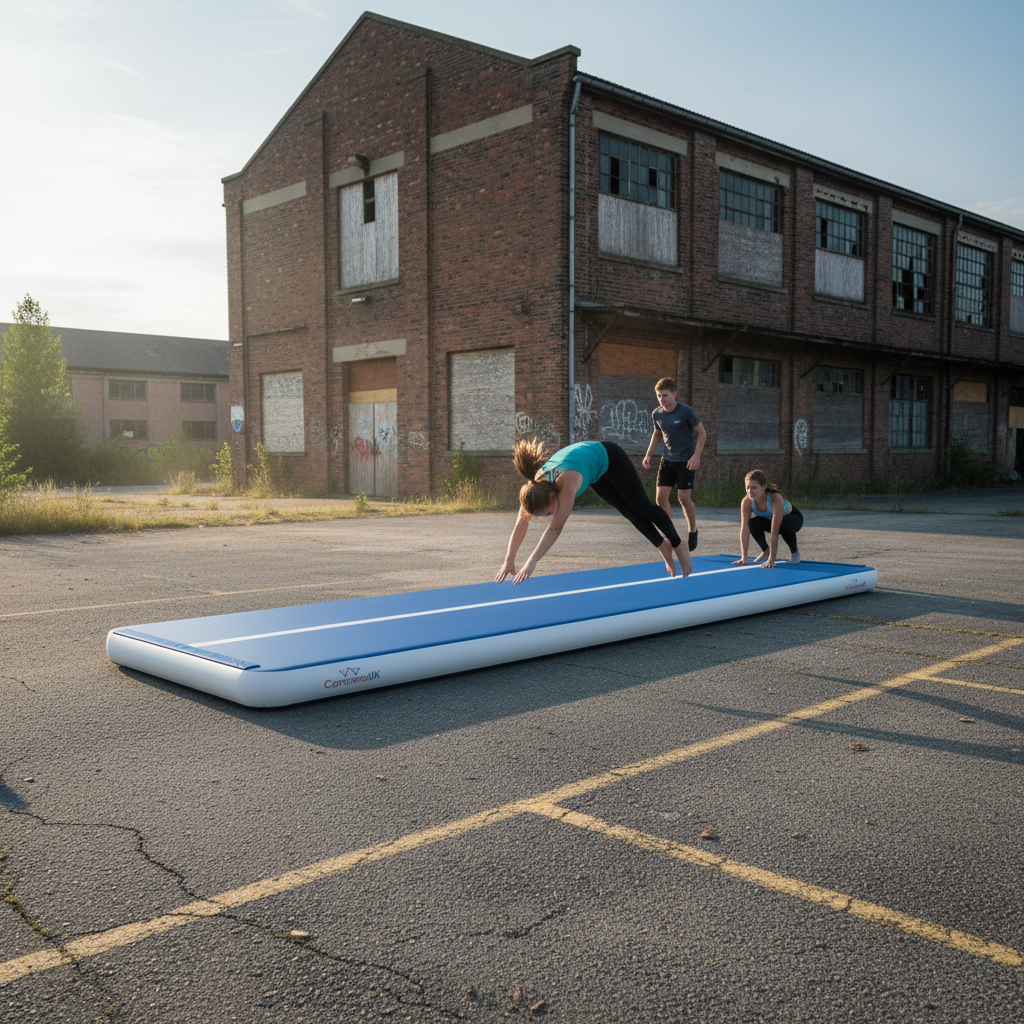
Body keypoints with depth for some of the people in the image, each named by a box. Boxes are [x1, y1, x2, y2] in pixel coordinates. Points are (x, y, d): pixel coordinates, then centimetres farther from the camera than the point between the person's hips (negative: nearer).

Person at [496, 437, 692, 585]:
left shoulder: (567, 482, -47)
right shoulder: (535, 485, -29)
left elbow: (555, 528, -50)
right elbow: (521, 524, -25)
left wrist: (532, 562, -52)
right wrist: (509, 561, -30)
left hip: (608, 457, -5)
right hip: (597, 473, 6)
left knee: (643, 506, 7)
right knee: (629, 512, 13)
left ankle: (679, 547, 26)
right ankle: (663, 546, 32)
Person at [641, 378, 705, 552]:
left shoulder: (686, 412, -16)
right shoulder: (657, 414, 0)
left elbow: (702, 433, -8)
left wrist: (696, 456, -18)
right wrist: (648, 455, 11)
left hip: (686, 460, -5)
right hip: (667, 459, 5)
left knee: (684, 497, -6)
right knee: (661, 495, -6)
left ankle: (693, 531, 16)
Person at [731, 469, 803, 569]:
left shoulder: (776, 499, -41)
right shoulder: (747, 501, -28)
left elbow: (774, 532, -44)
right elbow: (744, 528, -31)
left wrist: (771, 560, -47)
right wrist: (744, 558, -38)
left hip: (794, 517, -4)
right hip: (770, 519, 4)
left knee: (785, 525, -37)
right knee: (753, 523, -25)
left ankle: (794, 552, -6)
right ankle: (765, 551, 2)